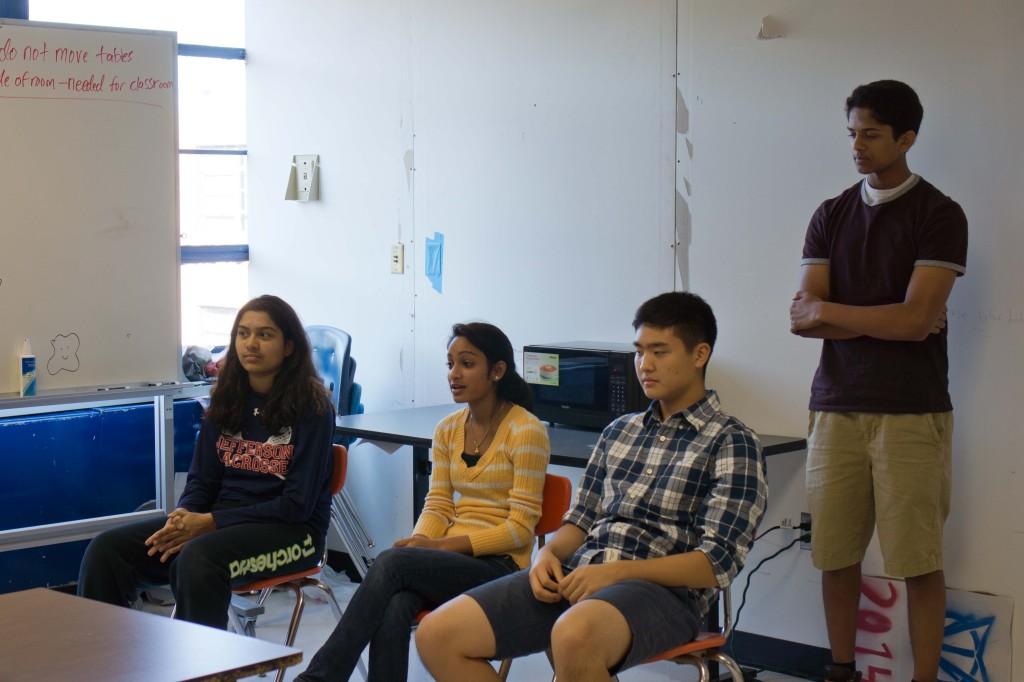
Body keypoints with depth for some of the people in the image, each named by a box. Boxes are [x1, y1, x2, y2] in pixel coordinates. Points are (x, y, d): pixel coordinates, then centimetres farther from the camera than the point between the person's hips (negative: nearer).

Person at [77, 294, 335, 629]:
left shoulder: (311, 406, -7)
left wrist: (210, 522, -17)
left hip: (290, 531, -6)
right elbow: (202, 479, 12)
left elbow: (298, 504, -12)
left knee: (197, 557, -37)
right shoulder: (226, 401, 10)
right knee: (107, 549, -15)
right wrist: (183, 518, -13)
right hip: (221, 521, 6)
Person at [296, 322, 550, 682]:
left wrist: (440, 545, -18)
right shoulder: (448, 429, 12)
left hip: (500, 566, -5)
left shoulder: (526, 431, -8)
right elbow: (437, 506, 12)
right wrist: (418, 542, -12)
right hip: (450, 557, 5)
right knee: (392, 608, -30)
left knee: (392, 562, -30)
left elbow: (520, 528, -11)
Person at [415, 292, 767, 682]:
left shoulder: (732, 443, 0)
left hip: (662, 590, -7)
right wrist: (549, 554, 0)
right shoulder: (618, 432, 20)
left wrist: (617, 571, -19)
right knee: (437, 636, -11)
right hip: (574, 576, 7)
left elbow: (717, 562, -9)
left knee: (574, 636, -41)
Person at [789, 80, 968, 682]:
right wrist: (888, 321, -9)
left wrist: (827, 309, -4)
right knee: (836, 553, 6)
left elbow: (916, 320, -13)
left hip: (912, 411, -4)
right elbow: (802, 319, 2)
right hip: (836, 406, 4)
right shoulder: (831, 216, 11)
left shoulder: (939, 216, -2)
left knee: (919, 560, -1)